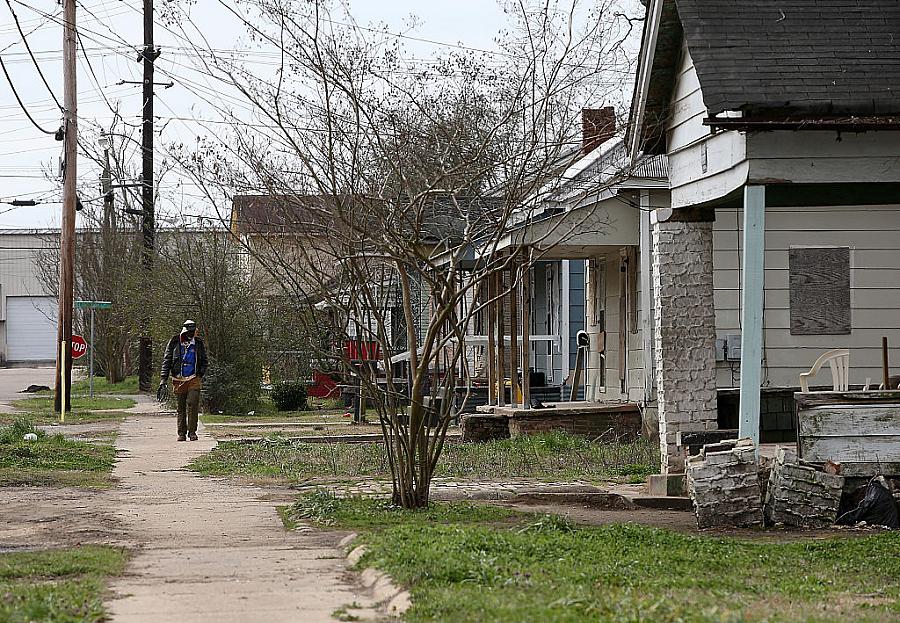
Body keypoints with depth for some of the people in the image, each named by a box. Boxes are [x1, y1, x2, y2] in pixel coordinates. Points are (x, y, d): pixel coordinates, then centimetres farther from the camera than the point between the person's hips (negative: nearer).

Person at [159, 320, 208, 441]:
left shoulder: (198, 343, 7)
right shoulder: (174, 342, 1)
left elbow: (204, 361, 18)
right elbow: (166, 361, 2)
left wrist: (201, 371, -1)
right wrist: (163, 379, -5)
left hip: (194, 379, 0)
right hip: (179, 380, 0)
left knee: (193, 404, -13)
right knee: (181, 407, 5)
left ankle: (192, 432, -5)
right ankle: (182, 433, 12)